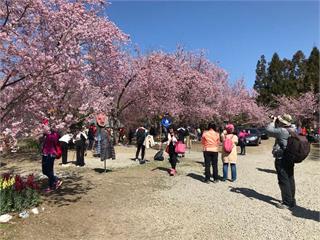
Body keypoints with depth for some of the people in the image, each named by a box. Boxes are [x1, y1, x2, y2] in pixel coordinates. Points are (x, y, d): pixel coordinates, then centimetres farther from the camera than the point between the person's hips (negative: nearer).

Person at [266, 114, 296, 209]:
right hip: (290, 159, 9)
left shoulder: (282, 131, -22)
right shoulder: (292, 130, 8)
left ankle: (287, 203, 6)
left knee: (284, 181, -1)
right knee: (290, 180, 16)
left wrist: (273, 121, -5)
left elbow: (269, 130, -20)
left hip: (282, 160, -9)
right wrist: (276, 122, 10)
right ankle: (292, 200, 27)